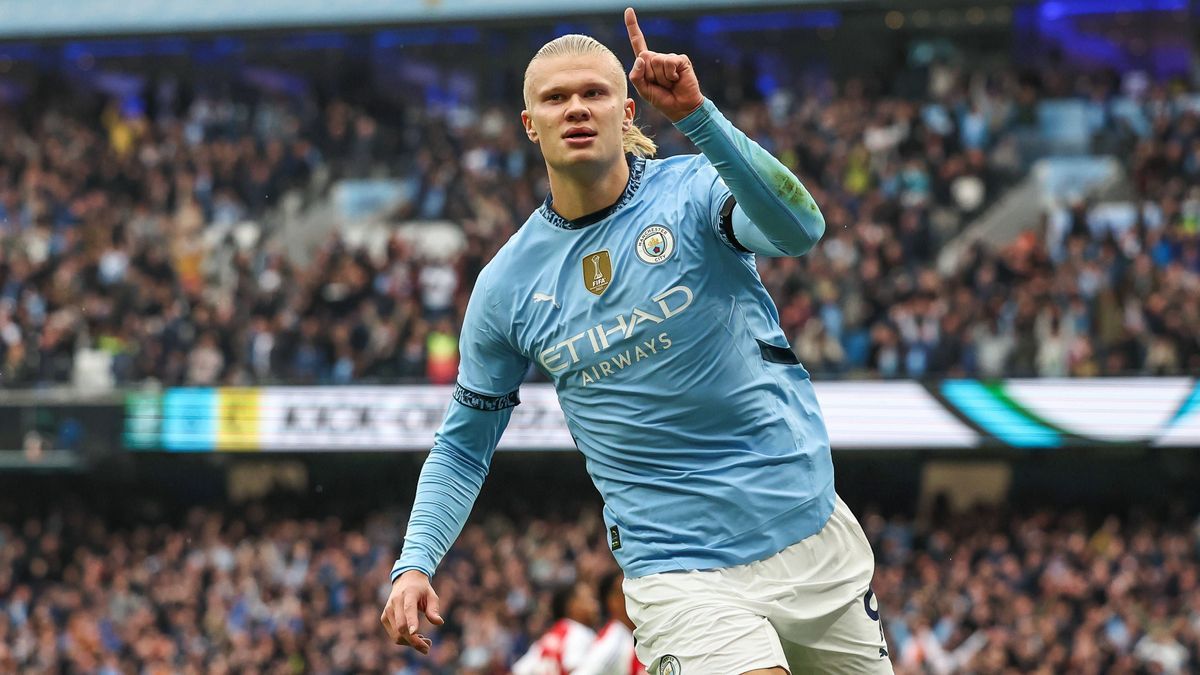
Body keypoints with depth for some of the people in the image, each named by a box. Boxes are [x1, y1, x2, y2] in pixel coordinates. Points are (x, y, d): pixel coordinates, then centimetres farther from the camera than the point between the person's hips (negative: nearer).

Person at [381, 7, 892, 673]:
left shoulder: (693, 189, -5)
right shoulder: (507, 283, 2)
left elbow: (797, 228, -28)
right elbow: (464, 443, 12)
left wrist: (696, 115, -39)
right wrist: (414, 563, -3)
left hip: (812, 533, 1)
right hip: (683, 576, -1)